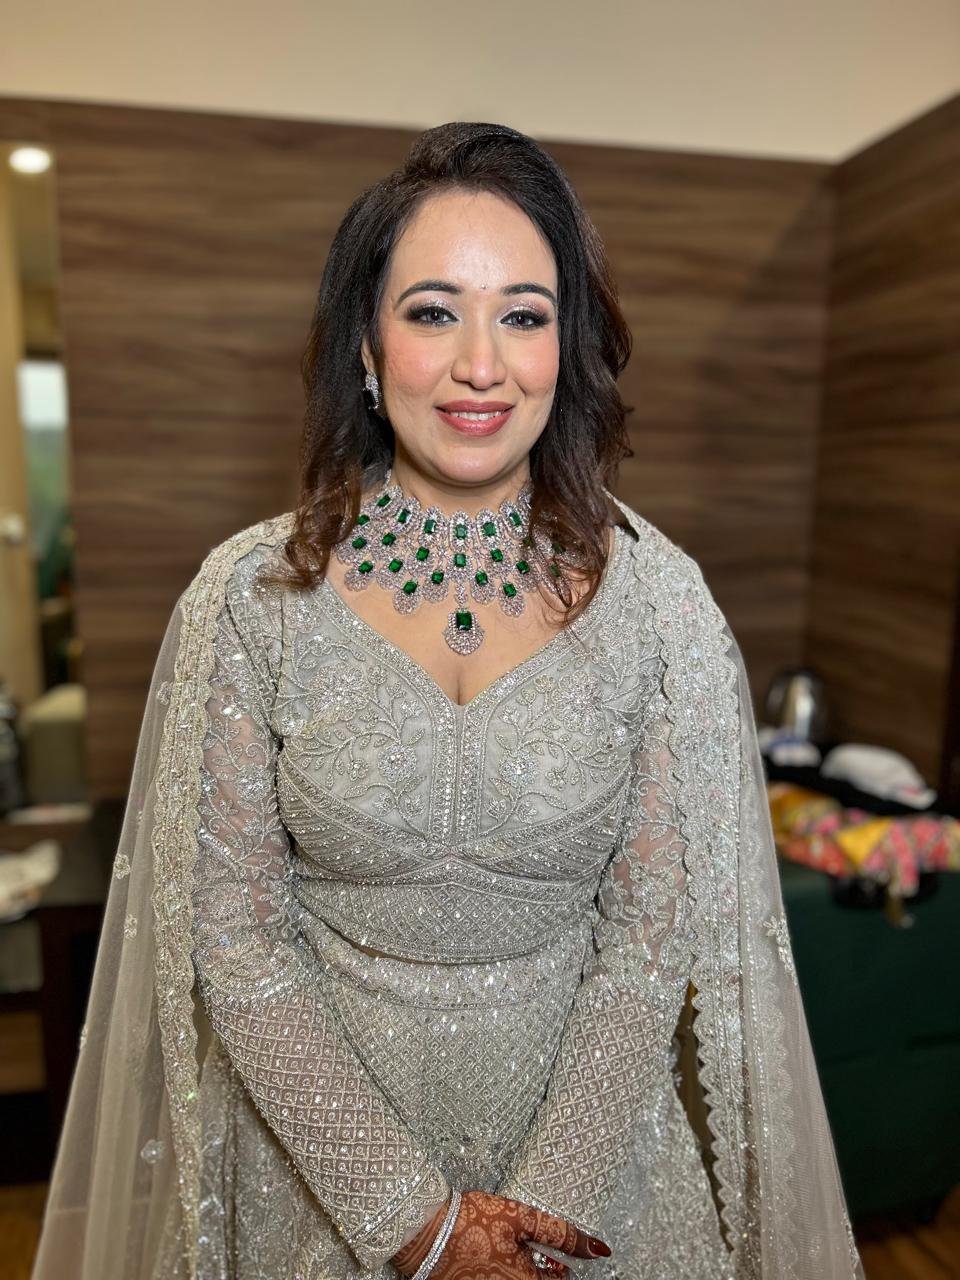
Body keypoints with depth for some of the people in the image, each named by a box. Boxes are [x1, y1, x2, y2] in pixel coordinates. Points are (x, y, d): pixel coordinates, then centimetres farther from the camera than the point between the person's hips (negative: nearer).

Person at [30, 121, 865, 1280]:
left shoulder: (655, 595, -13)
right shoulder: (249, 595, -15)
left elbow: (656, 931, -9)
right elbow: (230, 936, -12)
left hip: (591, 1111, 1)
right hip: (317, 1131, 0)